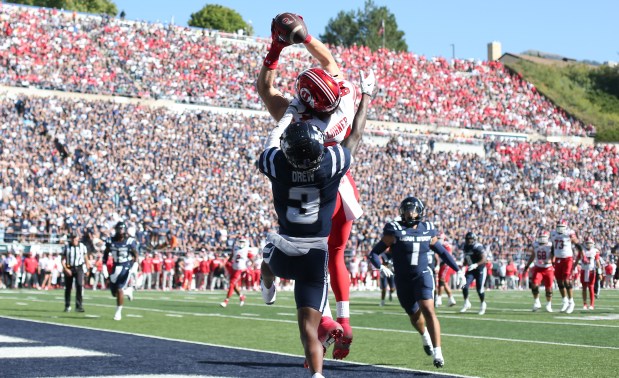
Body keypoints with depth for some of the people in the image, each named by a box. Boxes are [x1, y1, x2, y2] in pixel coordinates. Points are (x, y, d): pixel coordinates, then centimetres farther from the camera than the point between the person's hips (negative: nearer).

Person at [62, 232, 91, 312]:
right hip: (69, 269, 1)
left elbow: (86, 259, 12)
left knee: (79, 285, -17)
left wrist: (88, 269, 10)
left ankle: (79, 306, -15)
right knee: (68, 288, 8)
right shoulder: (66, 247, 0)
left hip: (79, 268, -1)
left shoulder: (82, 247, 3)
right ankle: (67, 306, 24)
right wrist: (65, 269, -13)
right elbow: (63, 260, 0)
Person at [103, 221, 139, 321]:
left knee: (119, 289, -11)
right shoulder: (111, 241, 1)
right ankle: (128, 291, 37)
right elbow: (106, 254, 10)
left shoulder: (130, 241, -10)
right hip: (116, 267, 5)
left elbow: (136, 255, -7)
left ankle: (118, 312, 2)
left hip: (126, 267, -5)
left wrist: (134, 267, -19)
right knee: (114, 292, 5)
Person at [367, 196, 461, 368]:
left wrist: (457, 269, 18)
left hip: (423, 275, 0)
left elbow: (442, 252, 16)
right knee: (414, 316, 13)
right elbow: (374, 253, -8)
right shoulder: (395, 231, -8)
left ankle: (437, 351, -18)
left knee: (428, 311, -19)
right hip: (403, 280, 0)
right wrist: (380, 267, -27)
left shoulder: (427, 230, 2)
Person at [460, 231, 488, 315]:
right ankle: (466, 303, 7)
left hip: (480, 269, -6)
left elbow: (483, 260, -24)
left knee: (479, 288, -3)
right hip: (471, 270, 6)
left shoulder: (478, 247, -19)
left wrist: (475, 265, -37)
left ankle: (483, 304, 21)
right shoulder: (466, 247, 2)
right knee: (465, 286, -9)